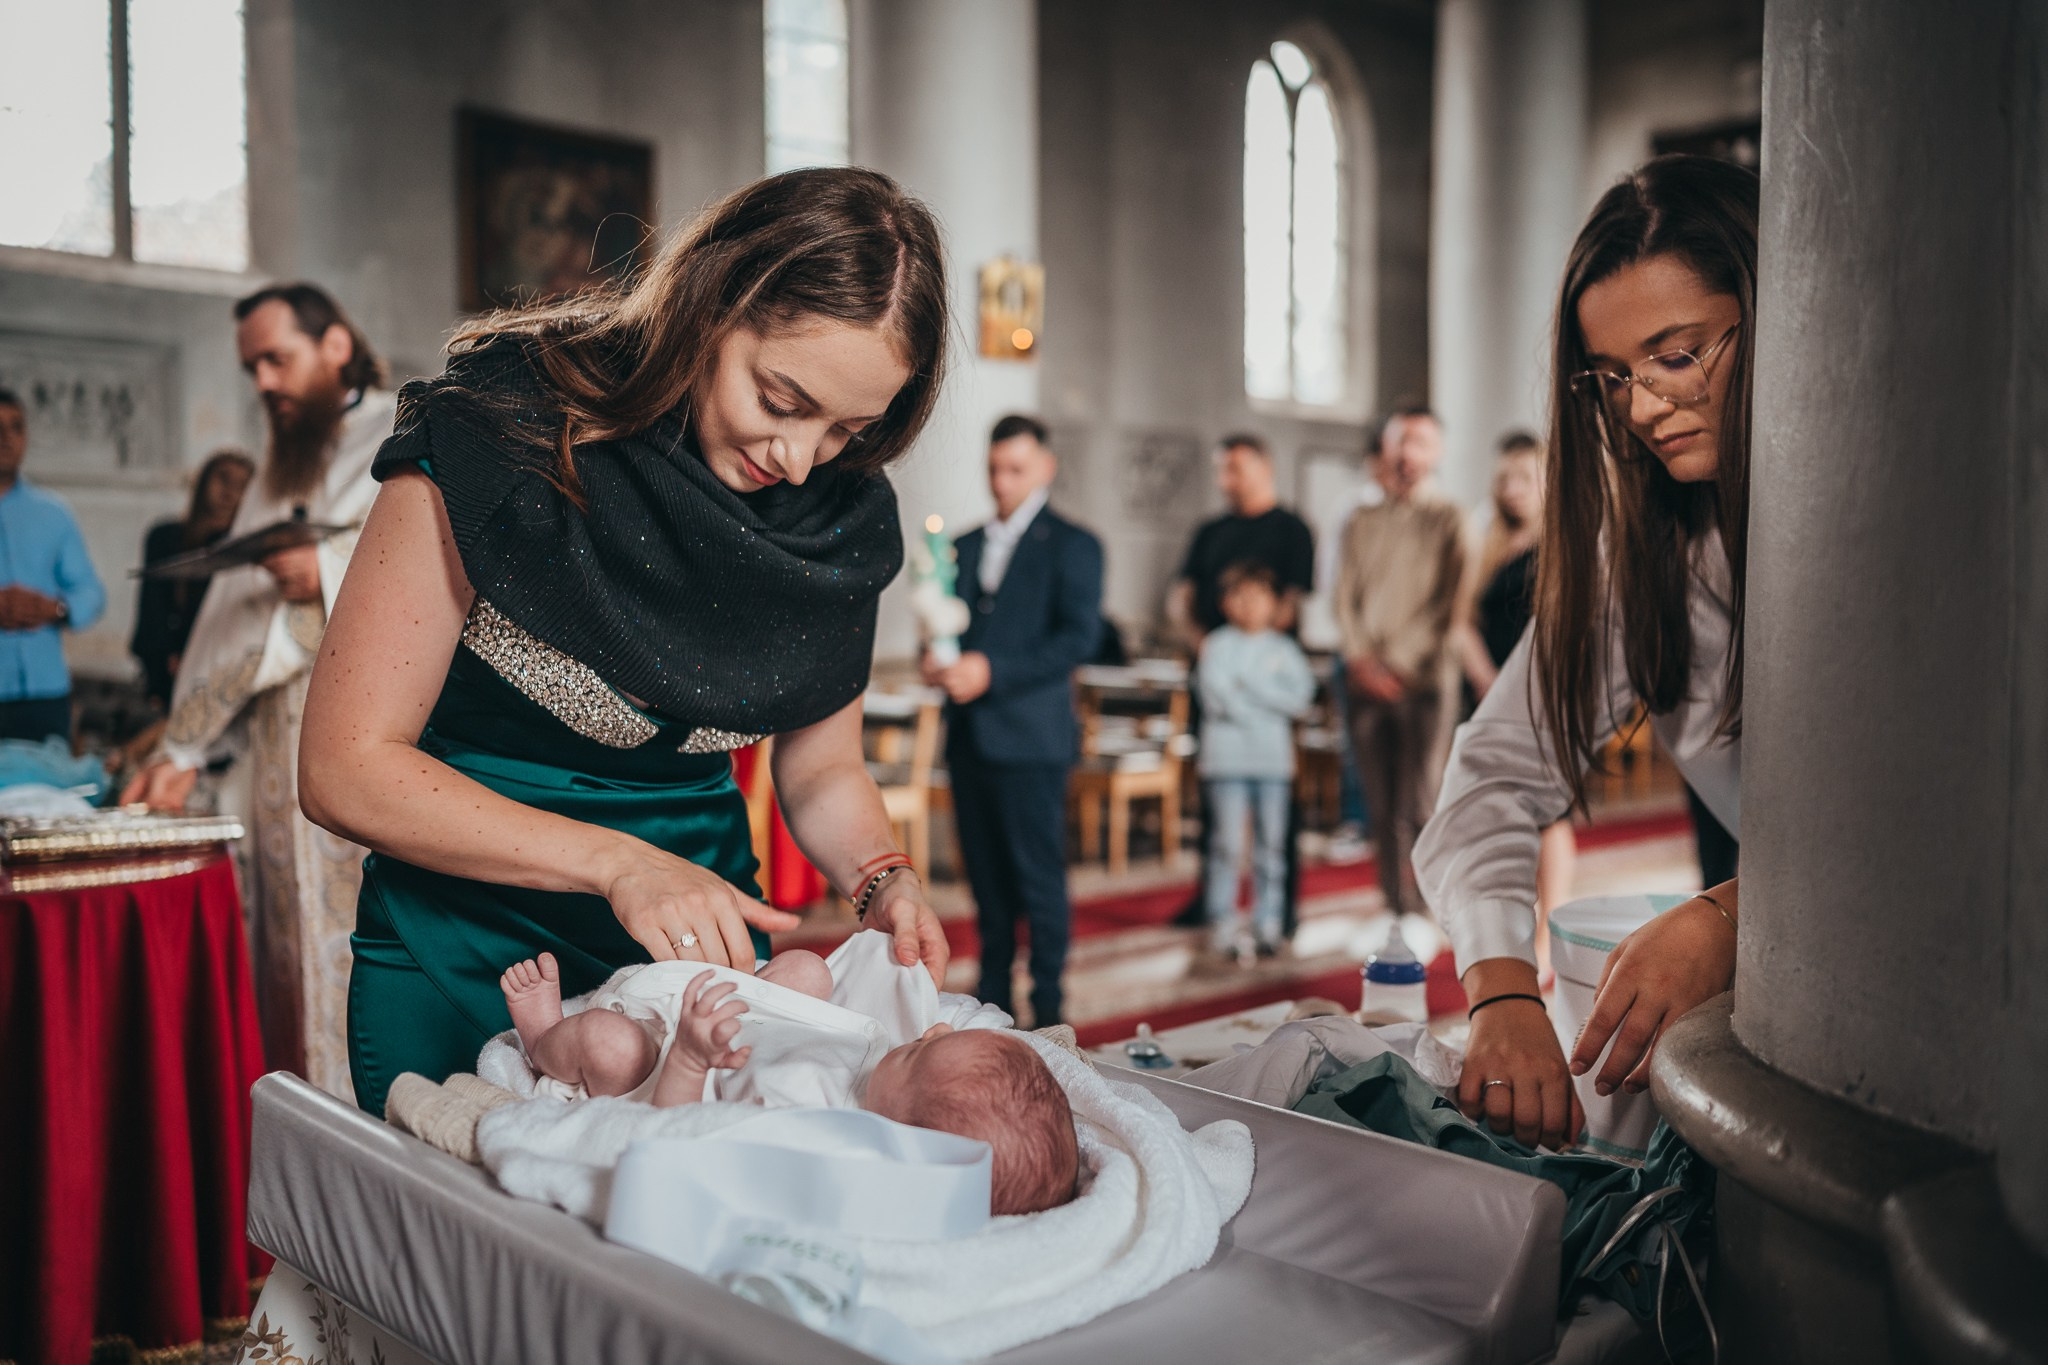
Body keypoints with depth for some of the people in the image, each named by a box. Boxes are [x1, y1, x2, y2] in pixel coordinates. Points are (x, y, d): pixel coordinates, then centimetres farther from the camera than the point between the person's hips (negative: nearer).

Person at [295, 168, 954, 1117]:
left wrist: (880, 880, -17)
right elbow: (344, 769, -20)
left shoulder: (841, 509, -7)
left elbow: (820, 766, 5)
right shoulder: (503, 434, -20)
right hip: (467, 955, -3)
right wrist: (617, 863, -30)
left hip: (703, 934, 4)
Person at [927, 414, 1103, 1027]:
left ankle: (1047, 1007, 6)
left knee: (1039, 874, -2)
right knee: (986, 877, 10)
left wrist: (991, 671, -18)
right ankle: (992, 998, 19)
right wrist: (938, 660, -3)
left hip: (1030, 737, -5)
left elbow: (1080, 636, -11)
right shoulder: (966, 546, 18)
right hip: (969, 737, 6)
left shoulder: (1071, 546, -1)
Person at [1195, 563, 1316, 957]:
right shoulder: (1217, 645, 2)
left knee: (1271, 846, 4)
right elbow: (1215, 694, -11)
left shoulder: (1284, 648, 9)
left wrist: (1247, 684, -10)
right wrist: (1269, 704, -7)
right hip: (1226, 758, -2)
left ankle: (1267, 924, 10)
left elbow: (1300, 696, -4)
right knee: (1227, 844, -3)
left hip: (1273, 759, 2)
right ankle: (1222, 922, 4)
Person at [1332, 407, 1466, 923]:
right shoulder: (1361, 522, 15)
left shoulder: (1447, 520, 3)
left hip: (1423, 679, -3)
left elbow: (1445, 604, -3)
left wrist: (1399, 664, -10)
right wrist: (1362, 660, -6)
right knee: (1382, 808, 5)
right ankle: (1396, 910, 12)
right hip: (1366, 680, 3)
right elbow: (1345, 599, 9)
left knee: (1417, 807, -7)